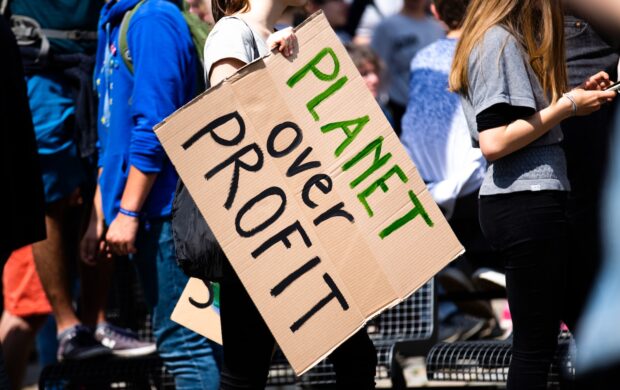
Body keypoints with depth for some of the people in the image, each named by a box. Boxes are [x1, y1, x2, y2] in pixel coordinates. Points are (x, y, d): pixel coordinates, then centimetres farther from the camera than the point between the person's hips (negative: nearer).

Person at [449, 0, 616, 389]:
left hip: (520, 204, 10)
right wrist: (567, 106, -14)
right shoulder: (501, 41, -12)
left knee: (541, 337, 14)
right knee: (535, 346, -8)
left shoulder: (501, 39, 18)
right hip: (529, 204, -10)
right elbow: (495, 142, -20)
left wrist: (575, 96, 10)